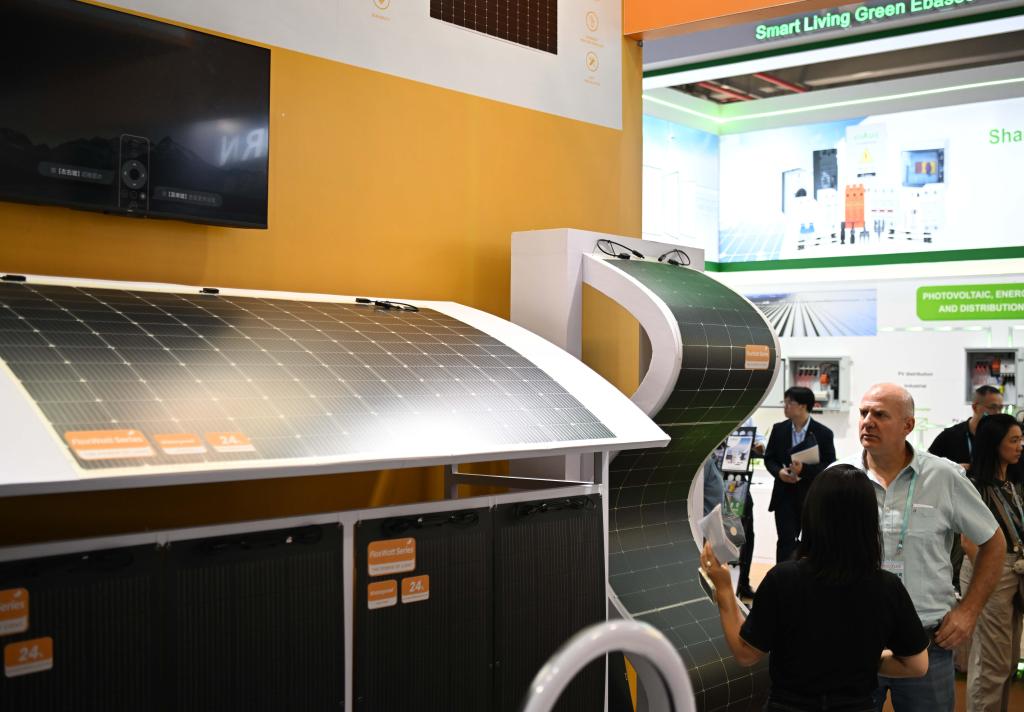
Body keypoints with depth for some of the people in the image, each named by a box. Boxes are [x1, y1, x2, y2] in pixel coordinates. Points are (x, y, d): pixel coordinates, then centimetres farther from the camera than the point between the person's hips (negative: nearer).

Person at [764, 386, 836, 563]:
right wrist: (779, 472, -12)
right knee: (786, 541, -4)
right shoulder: (779, 429, 3)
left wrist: (805, 469, -23)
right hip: (785, 495, 1)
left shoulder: (823, 433, -7)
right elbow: (769, 458, 9)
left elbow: (831, 467, -8)